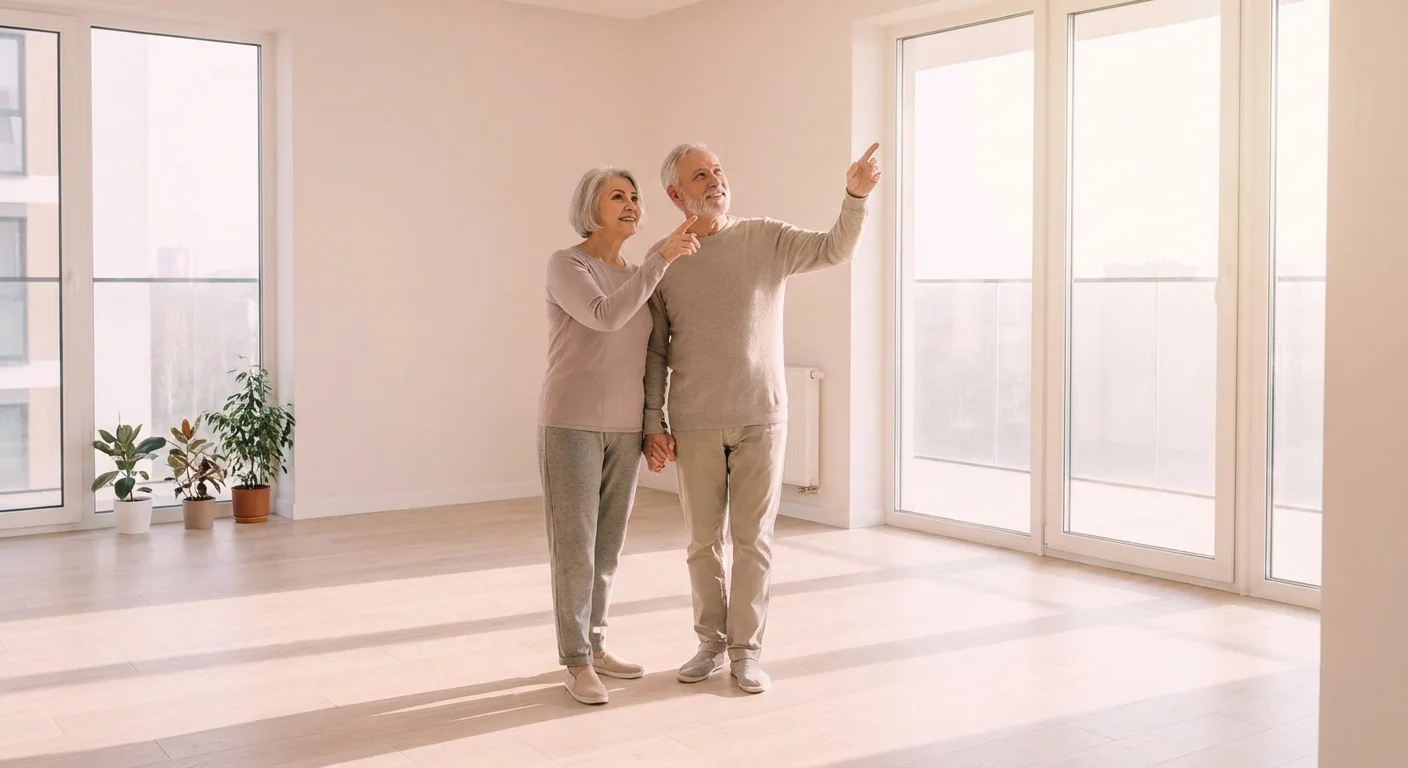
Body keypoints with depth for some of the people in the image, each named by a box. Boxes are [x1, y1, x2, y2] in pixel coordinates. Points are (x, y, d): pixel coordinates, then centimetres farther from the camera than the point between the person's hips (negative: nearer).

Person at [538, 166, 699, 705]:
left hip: (623, 429, 6)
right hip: (571, 424, -6)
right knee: (574, 545, -3)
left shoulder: (636, 277, 11)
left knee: (607, 545, 11)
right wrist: (662, 256, -27)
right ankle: (576, 663, 7)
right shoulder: (565, 266, -9)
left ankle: (593, 646, 24)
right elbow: (605, 317, -27)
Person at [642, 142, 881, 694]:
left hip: (761, 416, -1)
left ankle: (746, 649, 14)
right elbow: (655, 352, 4)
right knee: (703, 539, 9)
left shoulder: (768, 239, 1)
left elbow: (835, 249, -11)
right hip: (695, 424, 1)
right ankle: (711, 643, 24)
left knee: (753, 538, 3)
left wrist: (855, 195, -28)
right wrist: (654, 424, -1)